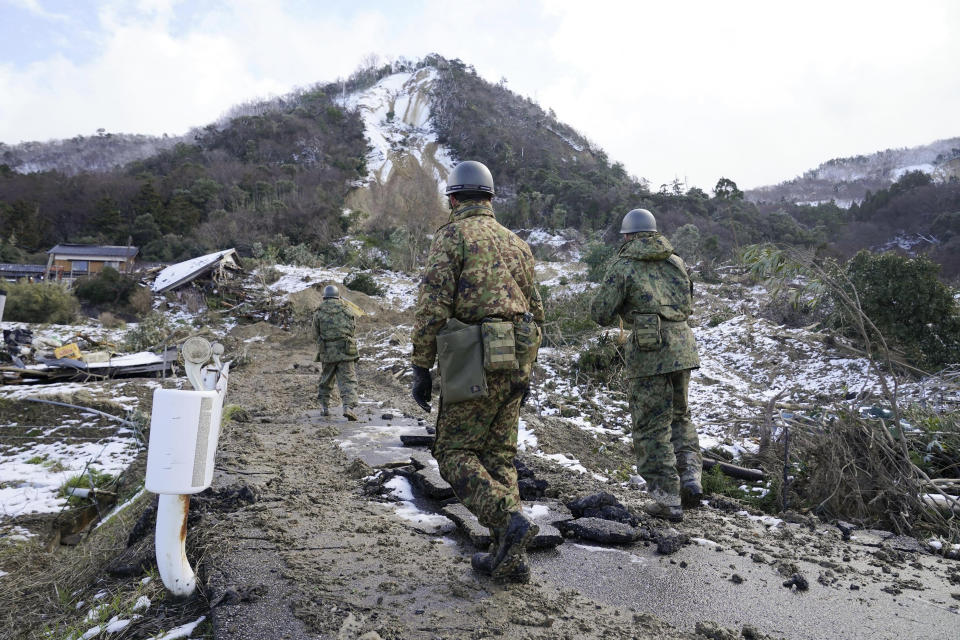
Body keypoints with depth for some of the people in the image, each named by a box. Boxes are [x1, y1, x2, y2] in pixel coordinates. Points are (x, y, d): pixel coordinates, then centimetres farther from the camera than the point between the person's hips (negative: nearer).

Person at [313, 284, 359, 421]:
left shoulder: (319, 313, 2)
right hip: (346, 350, -1)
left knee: (326, 381, 20)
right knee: (348, 381, -2)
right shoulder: (347, 310, 3)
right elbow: (353, 329, 10)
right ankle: (349, 406, -20)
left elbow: (316, 333, 7)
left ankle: (324, 407, 28)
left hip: (327, 353, 1)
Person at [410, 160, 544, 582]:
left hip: (473, 364, -6)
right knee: (498, 457, 12)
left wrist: (420, 369, -7)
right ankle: (510, 558, 12)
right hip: (514, 362, 7)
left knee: (456, 455, 4)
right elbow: (535, 312, 18)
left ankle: (510, 523, -13)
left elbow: (432, 309, -14)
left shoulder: (451, 237, -4)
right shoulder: (516, 243, 17)